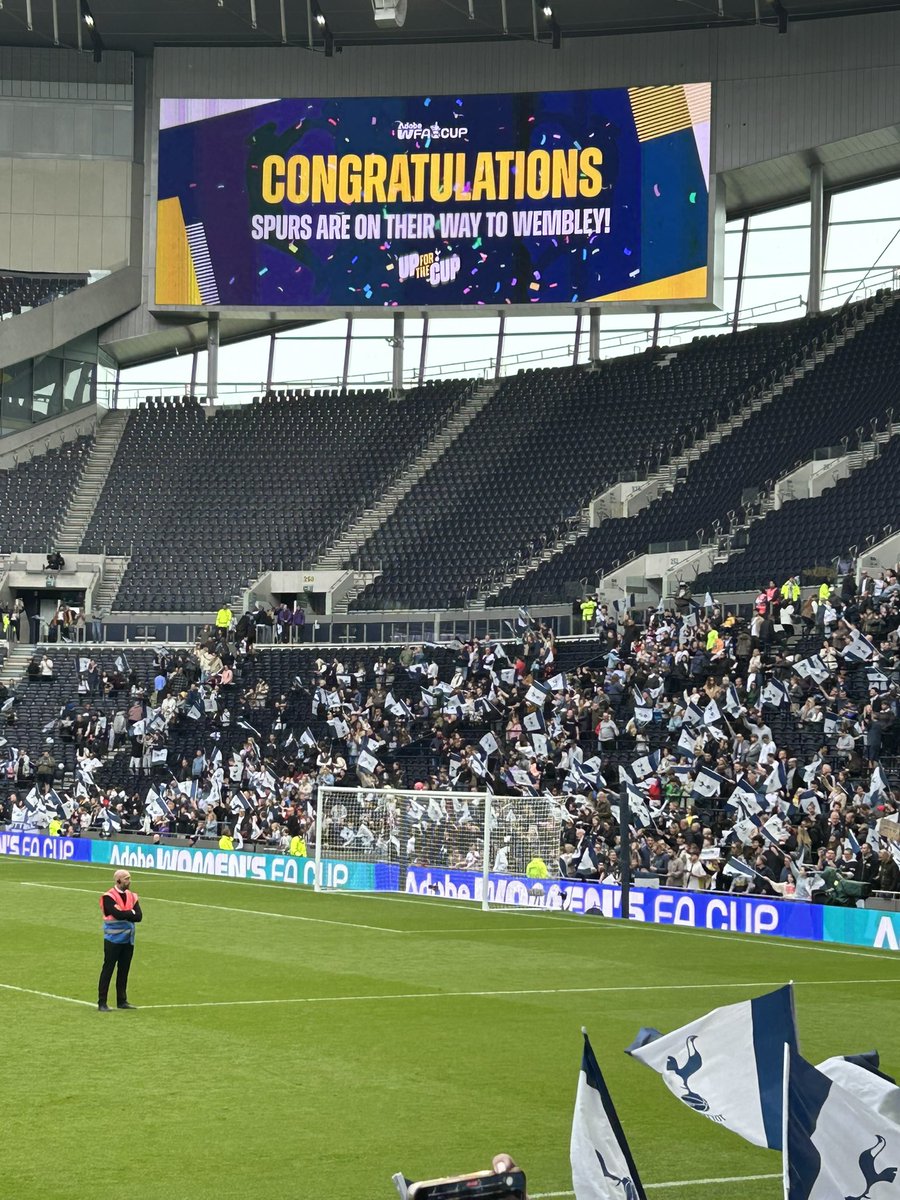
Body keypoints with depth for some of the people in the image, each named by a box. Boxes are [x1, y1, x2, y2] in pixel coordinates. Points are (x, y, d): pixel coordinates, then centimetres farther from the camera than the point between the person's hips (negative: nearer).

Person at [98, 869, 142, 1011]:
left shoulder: (132, 896, 8)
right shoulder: (109, 897, -11)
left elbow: (139, 916, -3)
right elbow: (117, 914, -24)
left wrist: (124, 914, -14)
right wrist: (131, 912, -9)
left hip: (128, 940, 6)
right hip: (113, 940, -6)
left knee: (124, 970, 10)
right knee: (108, 970, -3)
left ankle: (122, 1001, 19)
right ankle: (102, 1003, 1)